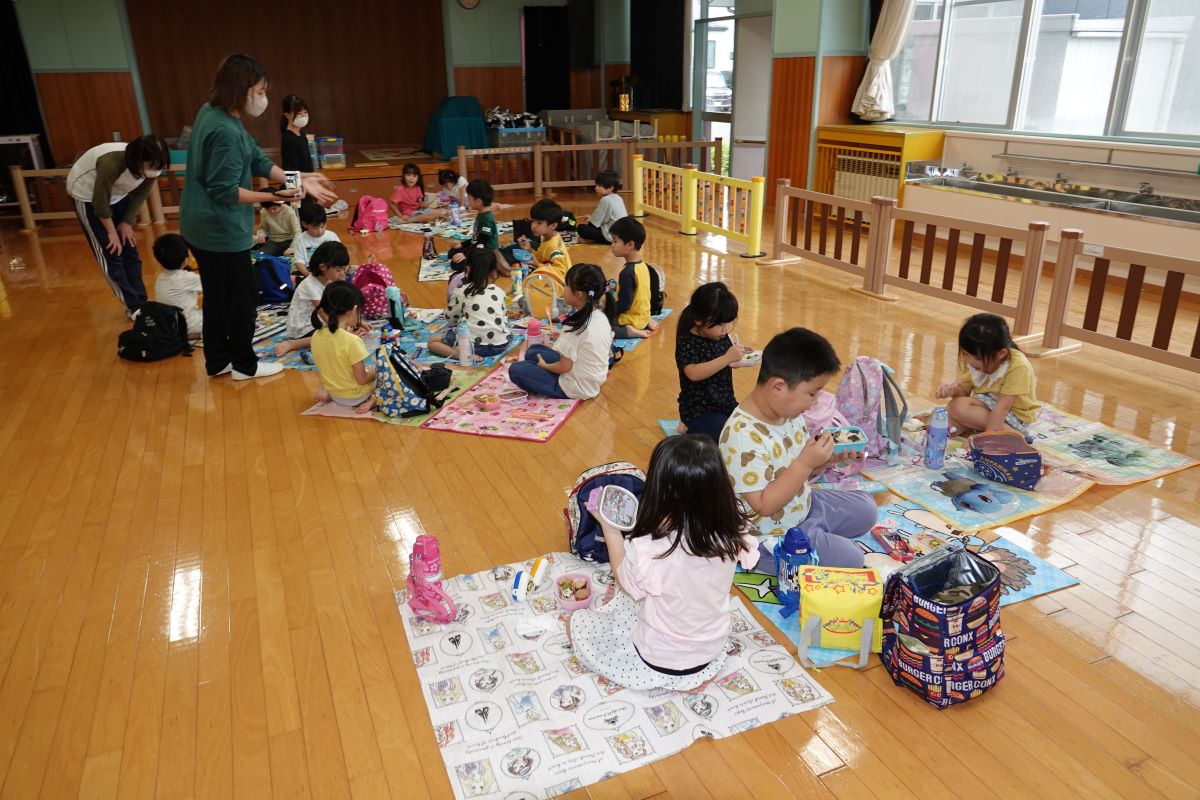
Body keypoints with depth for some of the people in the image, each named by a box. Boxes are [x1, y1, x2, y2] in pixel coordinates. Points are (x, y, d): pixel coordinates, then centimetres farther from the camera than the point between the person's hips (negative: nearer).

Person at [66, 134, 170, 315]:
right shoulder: (112, 163, -39)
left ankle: (141, 303, 13)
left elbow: (141, 194, -3)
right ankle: (134, 307, 0)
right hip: (88, 195, -6)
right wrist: (111, 232, -15)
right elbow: (100, 201, -26)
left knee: (129, 250, 6)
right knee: (110, 254, -5)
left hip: (117, 194, 6)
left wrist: (127, 222, -4)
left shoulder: (151, 166, -22)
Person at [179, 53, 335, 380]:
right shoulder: (226, 132, -25)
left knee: (218, 297, 20)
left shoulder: (212, 113, 5)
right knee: (243, 300, 8)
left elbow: (258, 161, 6)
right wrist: (274, 196, -28)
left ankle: (217, 361, 32)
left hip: (203, 228, 10)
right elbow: (225, 191, -24)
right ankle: (245, 365, 23)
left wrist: (300, 180, 1)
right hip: (221, 232, -10)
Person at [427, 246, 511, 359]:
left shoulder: (462, 291, -3)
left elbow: (450, 318, 6)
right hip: (501, 345, 4)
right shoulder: (499, 292, 6)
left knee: (432, 342, 13)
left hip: (475, 344, -4)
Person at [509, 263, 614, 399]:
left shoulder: (576, 325, -27)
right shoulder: (602, 316, -4)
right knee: (532, 351, 17)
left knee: (516, 370, -5)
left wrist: (545, 365, 0)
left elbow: (564, 367, -19)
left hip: (576, 389, -8)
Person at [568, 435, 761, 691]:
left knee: (577, 623, 16)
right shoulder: (733, 532, -26)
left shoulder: (651, 551, -37)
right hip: (712, 652, 6)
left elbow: (628, 581, -14)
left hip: (660, 665, -5)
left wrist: (608, 526, -5)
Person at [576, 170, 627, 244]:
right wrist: (591, 217, 22)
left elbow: (595, 222, -11)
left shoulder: (606, 200, -16)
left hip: (611, 237, -10)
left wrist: (587, 221, 8)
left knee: (581, 228, -13)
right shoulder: (618, 198, 12)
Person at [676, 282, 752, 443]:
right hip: (699, 410, -8)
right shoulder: (687, 342, -18)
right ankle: (691, 429, 3)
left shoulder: (723, 337, 2)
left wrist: (740, 358, -6)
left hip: (727, 403, 8)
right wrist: (727, 358, -38)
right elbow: (694, 373, -33)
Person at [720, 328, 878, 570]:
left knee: (865, 508, 18)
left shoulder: (790, 412, -4)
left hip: (805, 505, 9)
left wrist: (826, 458, -12)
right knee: (849, 559, -15)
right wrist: (805, 463, -33)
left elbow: (800, 473, 8)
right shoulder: (743, 437, -32)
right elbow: (764, 505, -30)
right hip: (771, 534, -9)